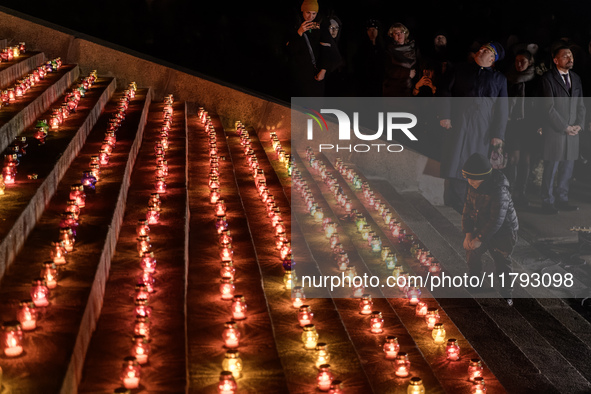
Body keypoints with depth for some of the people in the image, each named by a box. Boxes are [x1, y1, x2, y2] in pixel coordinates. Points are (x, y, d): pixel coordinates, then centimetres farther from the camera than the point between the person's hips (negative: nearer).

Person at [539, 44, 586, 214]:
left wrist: (579, 125, -2)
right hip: (554, 131, -6)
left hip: (572, 131, 6)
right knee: (551, 169, -1)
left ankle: (561, 199, 19)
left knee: (567, 168, 9)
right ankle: (548, 202, 8)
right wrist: (565, 128, -13)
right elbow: (549, 108, -13)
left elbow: (580, 105, 14)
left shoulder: (576, 78, 13)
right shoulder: (548, 78, -7)